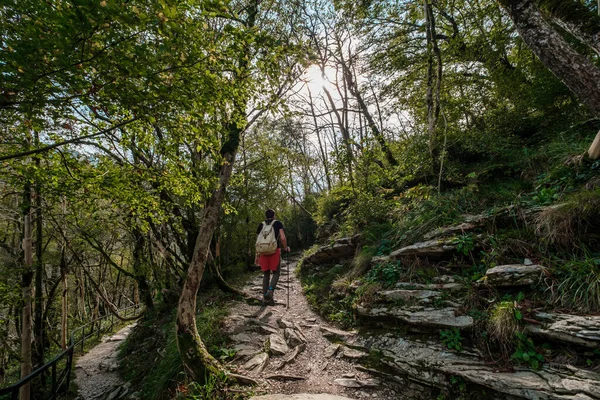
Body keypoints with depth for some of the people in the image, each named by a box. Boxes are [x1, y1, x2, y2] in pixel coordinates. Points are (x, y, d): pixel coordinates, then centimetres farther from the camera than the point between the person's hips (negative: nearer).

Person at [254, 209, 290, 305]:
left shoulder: (261, 225, 13)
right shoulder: (278, 223, 4)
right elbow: (283, 238, -8)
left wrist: (257, 255, 16)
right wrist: (286, 248, 7)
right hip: (275, 250, -3)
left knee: (266, 274, 13)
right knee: (276, 273, 9)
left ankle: (265, 297, 13)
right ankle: (270, 291, -14)